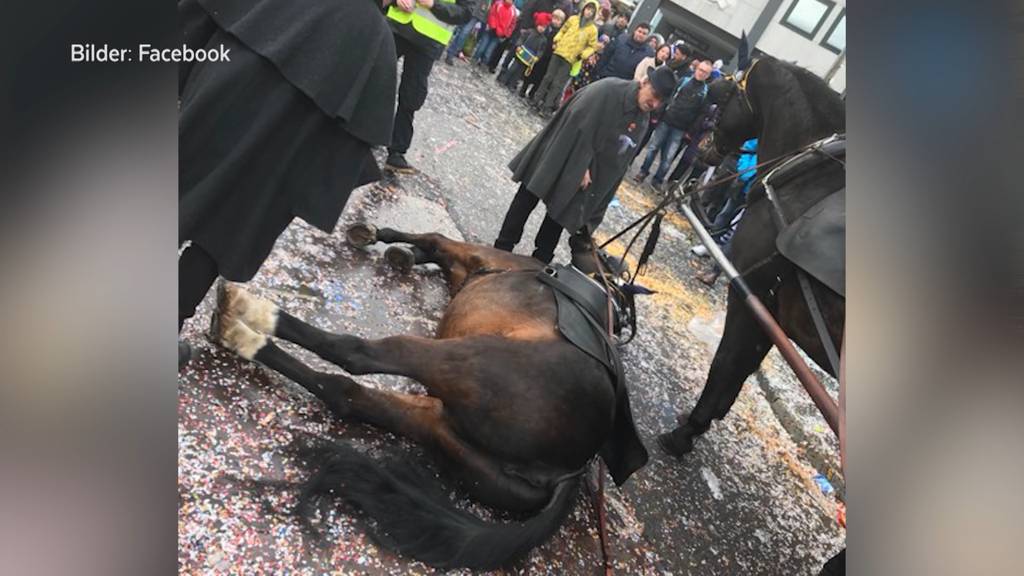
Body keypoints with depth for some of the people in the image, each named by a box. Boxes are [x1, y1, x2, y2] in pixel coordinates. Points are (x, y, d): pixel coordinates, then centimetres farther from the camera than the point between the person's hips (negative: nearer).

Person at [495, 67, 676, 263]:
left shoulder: (641, 121, 0)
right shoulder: (608, 89, -19)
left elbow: (618, 161, 4)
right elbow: (579, 125, -22)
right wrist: (581, 165, -21)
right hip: (558, 155, -5)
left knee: (560, 211, 8)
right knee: (528, 198, 4)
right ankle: (502, 251, 17)